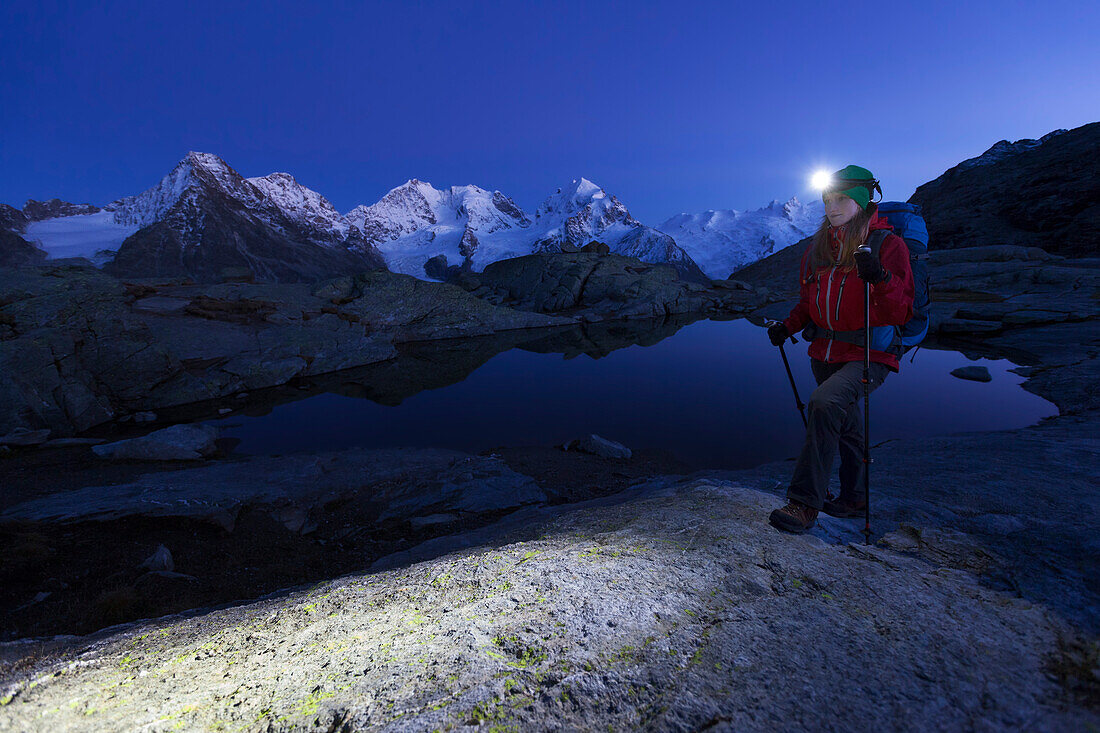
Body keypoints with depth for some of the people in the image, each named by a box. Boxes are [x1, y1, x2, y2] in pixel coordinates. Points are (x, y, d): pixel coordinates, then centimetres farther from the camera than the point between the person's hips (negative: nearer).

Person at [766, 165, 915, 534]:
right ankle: (854, 498, 38)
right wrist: (787, 326, 4)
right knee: (845, 425, 17)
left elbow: (900, 313, -13)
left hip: (868, 354, -6)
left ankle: (805, 503, -21)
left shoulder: (888, 244, -7)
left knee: (824, 403, -30)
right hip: (825, 352, 6)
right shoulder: (819, 247, 10)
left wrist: (881, 279, -30)